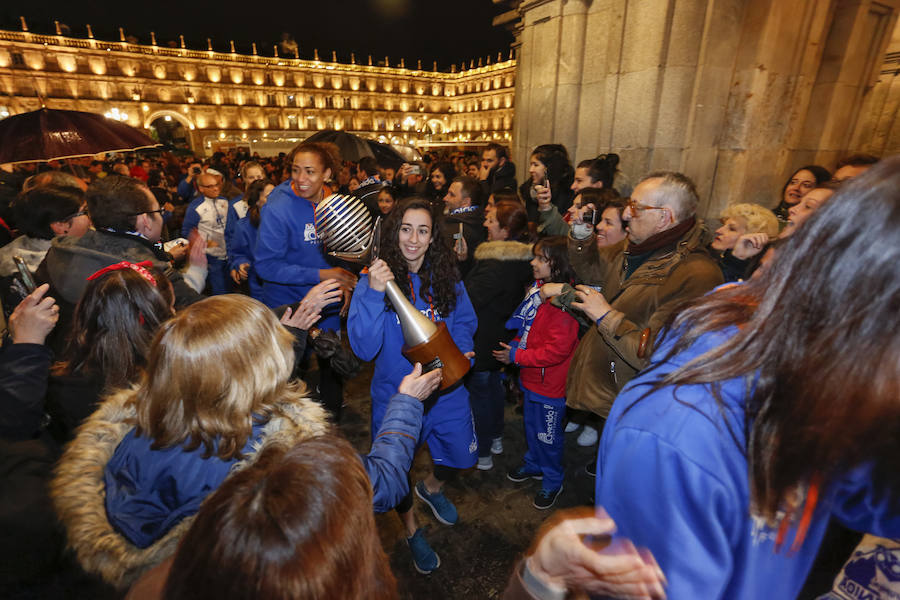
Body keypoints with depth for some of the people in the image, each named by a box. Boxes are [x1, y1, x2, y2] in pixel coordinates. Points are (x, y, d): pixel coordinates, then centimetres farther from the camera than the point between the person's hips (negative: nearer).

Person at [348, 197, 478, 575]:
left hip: (447, 390, 3)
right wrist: (374, 294, -37)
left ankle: (431, 487, 56)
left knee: (462, 456, 20)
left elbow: (464, 321, 7)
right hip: (396, 394, -2)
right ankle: (411, 531, 49)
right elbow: (364, 348, -25)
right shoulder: (373, 280, -17)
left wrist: (460, 349, -13)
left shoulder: (446, 277, -7)